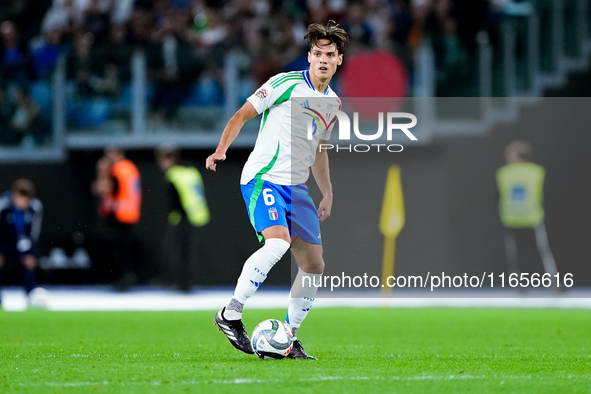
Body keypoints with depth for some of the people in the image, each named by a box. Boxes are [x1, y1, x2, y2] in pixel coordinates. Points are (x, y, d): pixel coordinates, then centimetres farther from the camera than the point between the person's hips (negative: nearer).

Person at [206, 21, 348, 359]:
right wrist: (221, 150, -19)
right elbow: (242, 116, -4)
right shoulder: (287, 84, -8)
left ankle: (289, 338, 16)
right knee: (277, 242, -30)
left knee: (314, 266, 3)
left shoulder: (333, 103, 14)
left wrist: (328, 194, 20)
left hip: (296, 188, 8)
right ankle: (231, 315, -19)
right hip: (263, 178, -8)